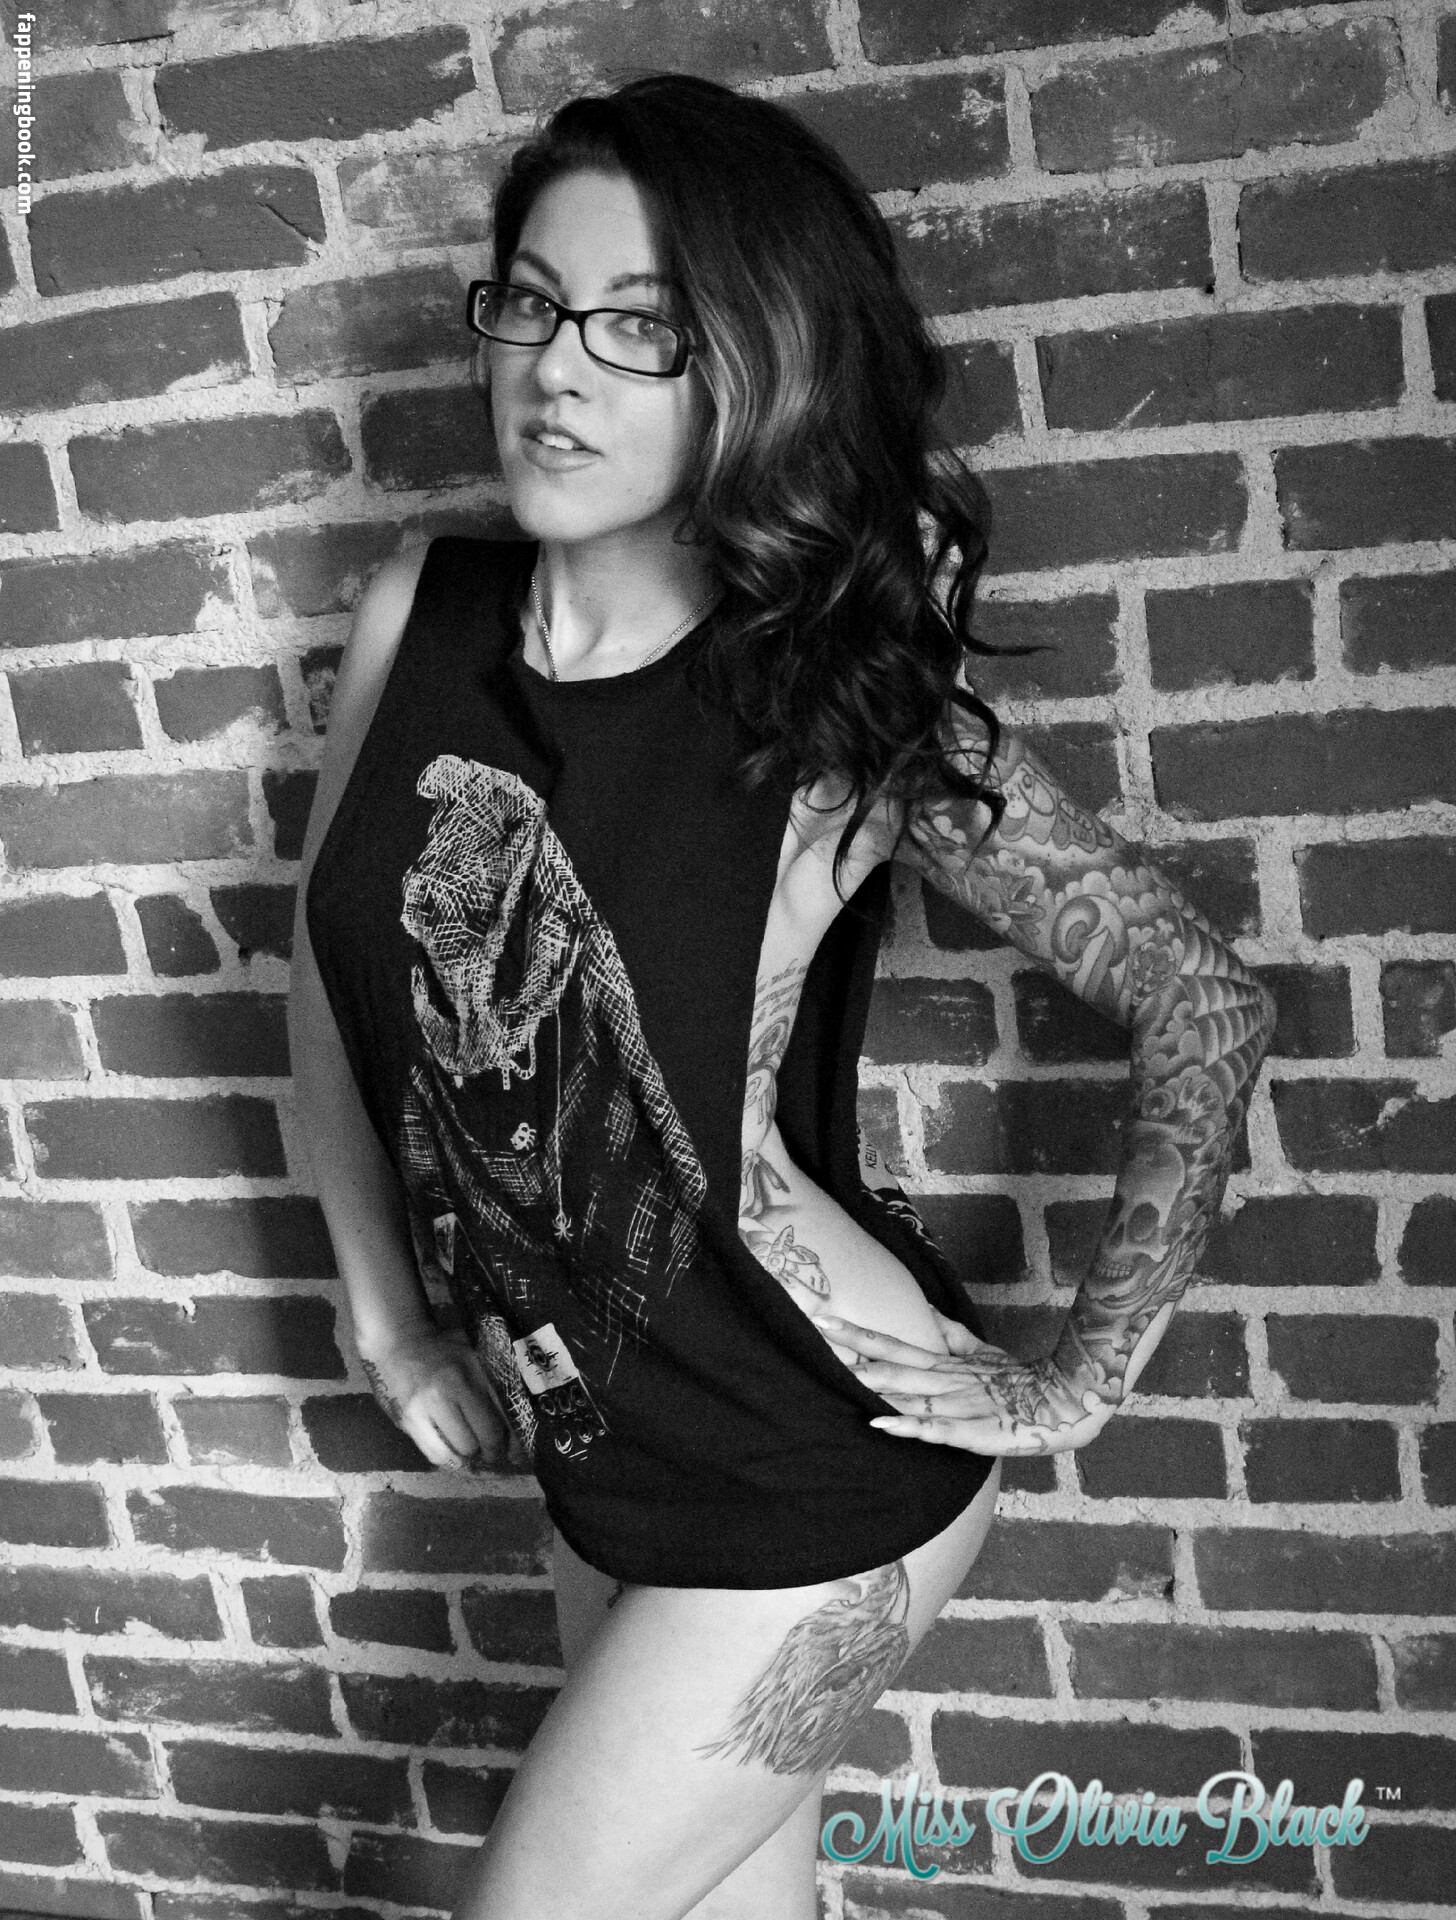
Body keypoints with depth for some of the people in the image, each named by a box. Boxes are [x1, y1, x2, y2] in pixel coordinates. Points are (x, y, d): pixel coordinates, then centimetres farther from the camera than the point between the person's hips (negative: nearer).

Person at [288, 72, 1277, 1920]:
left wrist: (1079, 1379, -11)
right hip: (590, 1453, 5)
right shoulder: (420, 618, -7)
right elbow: (329, 968, 6)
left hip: (814, 1478, -5)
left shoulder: (845, 713, -19)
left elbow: (1204, 1002, -15)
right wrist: (392, 1322, 7)